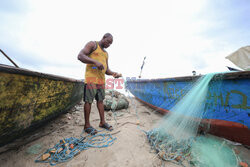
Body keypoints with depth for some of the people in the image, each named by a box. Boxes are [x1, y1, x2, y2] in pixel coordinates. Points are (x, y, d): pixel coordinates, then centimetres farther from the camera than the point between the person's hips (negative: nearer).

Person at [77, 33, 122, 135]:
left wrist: (114, 73, -1)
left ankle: (102, 122, 20)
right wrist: (95, 62, -22)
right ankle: (87, 125, 11)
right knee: (88, 101, -2)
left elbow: (107, 70, 19)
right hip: (91, 78, -7)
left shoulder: (106, 53, 24)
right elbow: (80, 56, -9)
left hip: (101, 79, 7)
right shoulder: (92, 44, 6)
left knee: (100, 100, 9)